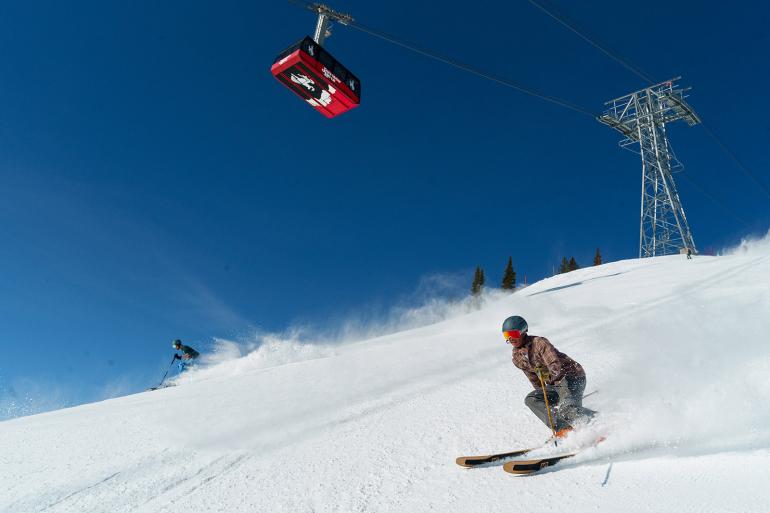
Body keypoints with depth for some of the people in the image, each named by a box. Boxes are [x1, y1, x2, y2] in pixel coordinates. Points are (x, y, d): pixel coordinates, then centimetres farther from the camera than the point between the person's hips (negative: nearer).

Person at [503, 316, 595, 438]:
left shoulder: (539, 342, -17)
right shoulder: (516, 357, 6)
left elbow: (555, 364, -30)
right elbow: (533, 377, 18)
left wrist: (554, 375, -47)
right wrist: (543, 395, 21)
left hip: (572, 376, -8)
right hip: (554, 384, 8)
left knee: (568, 409, -28)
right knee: (531, 399, -13)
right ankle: (562, 428, -24)